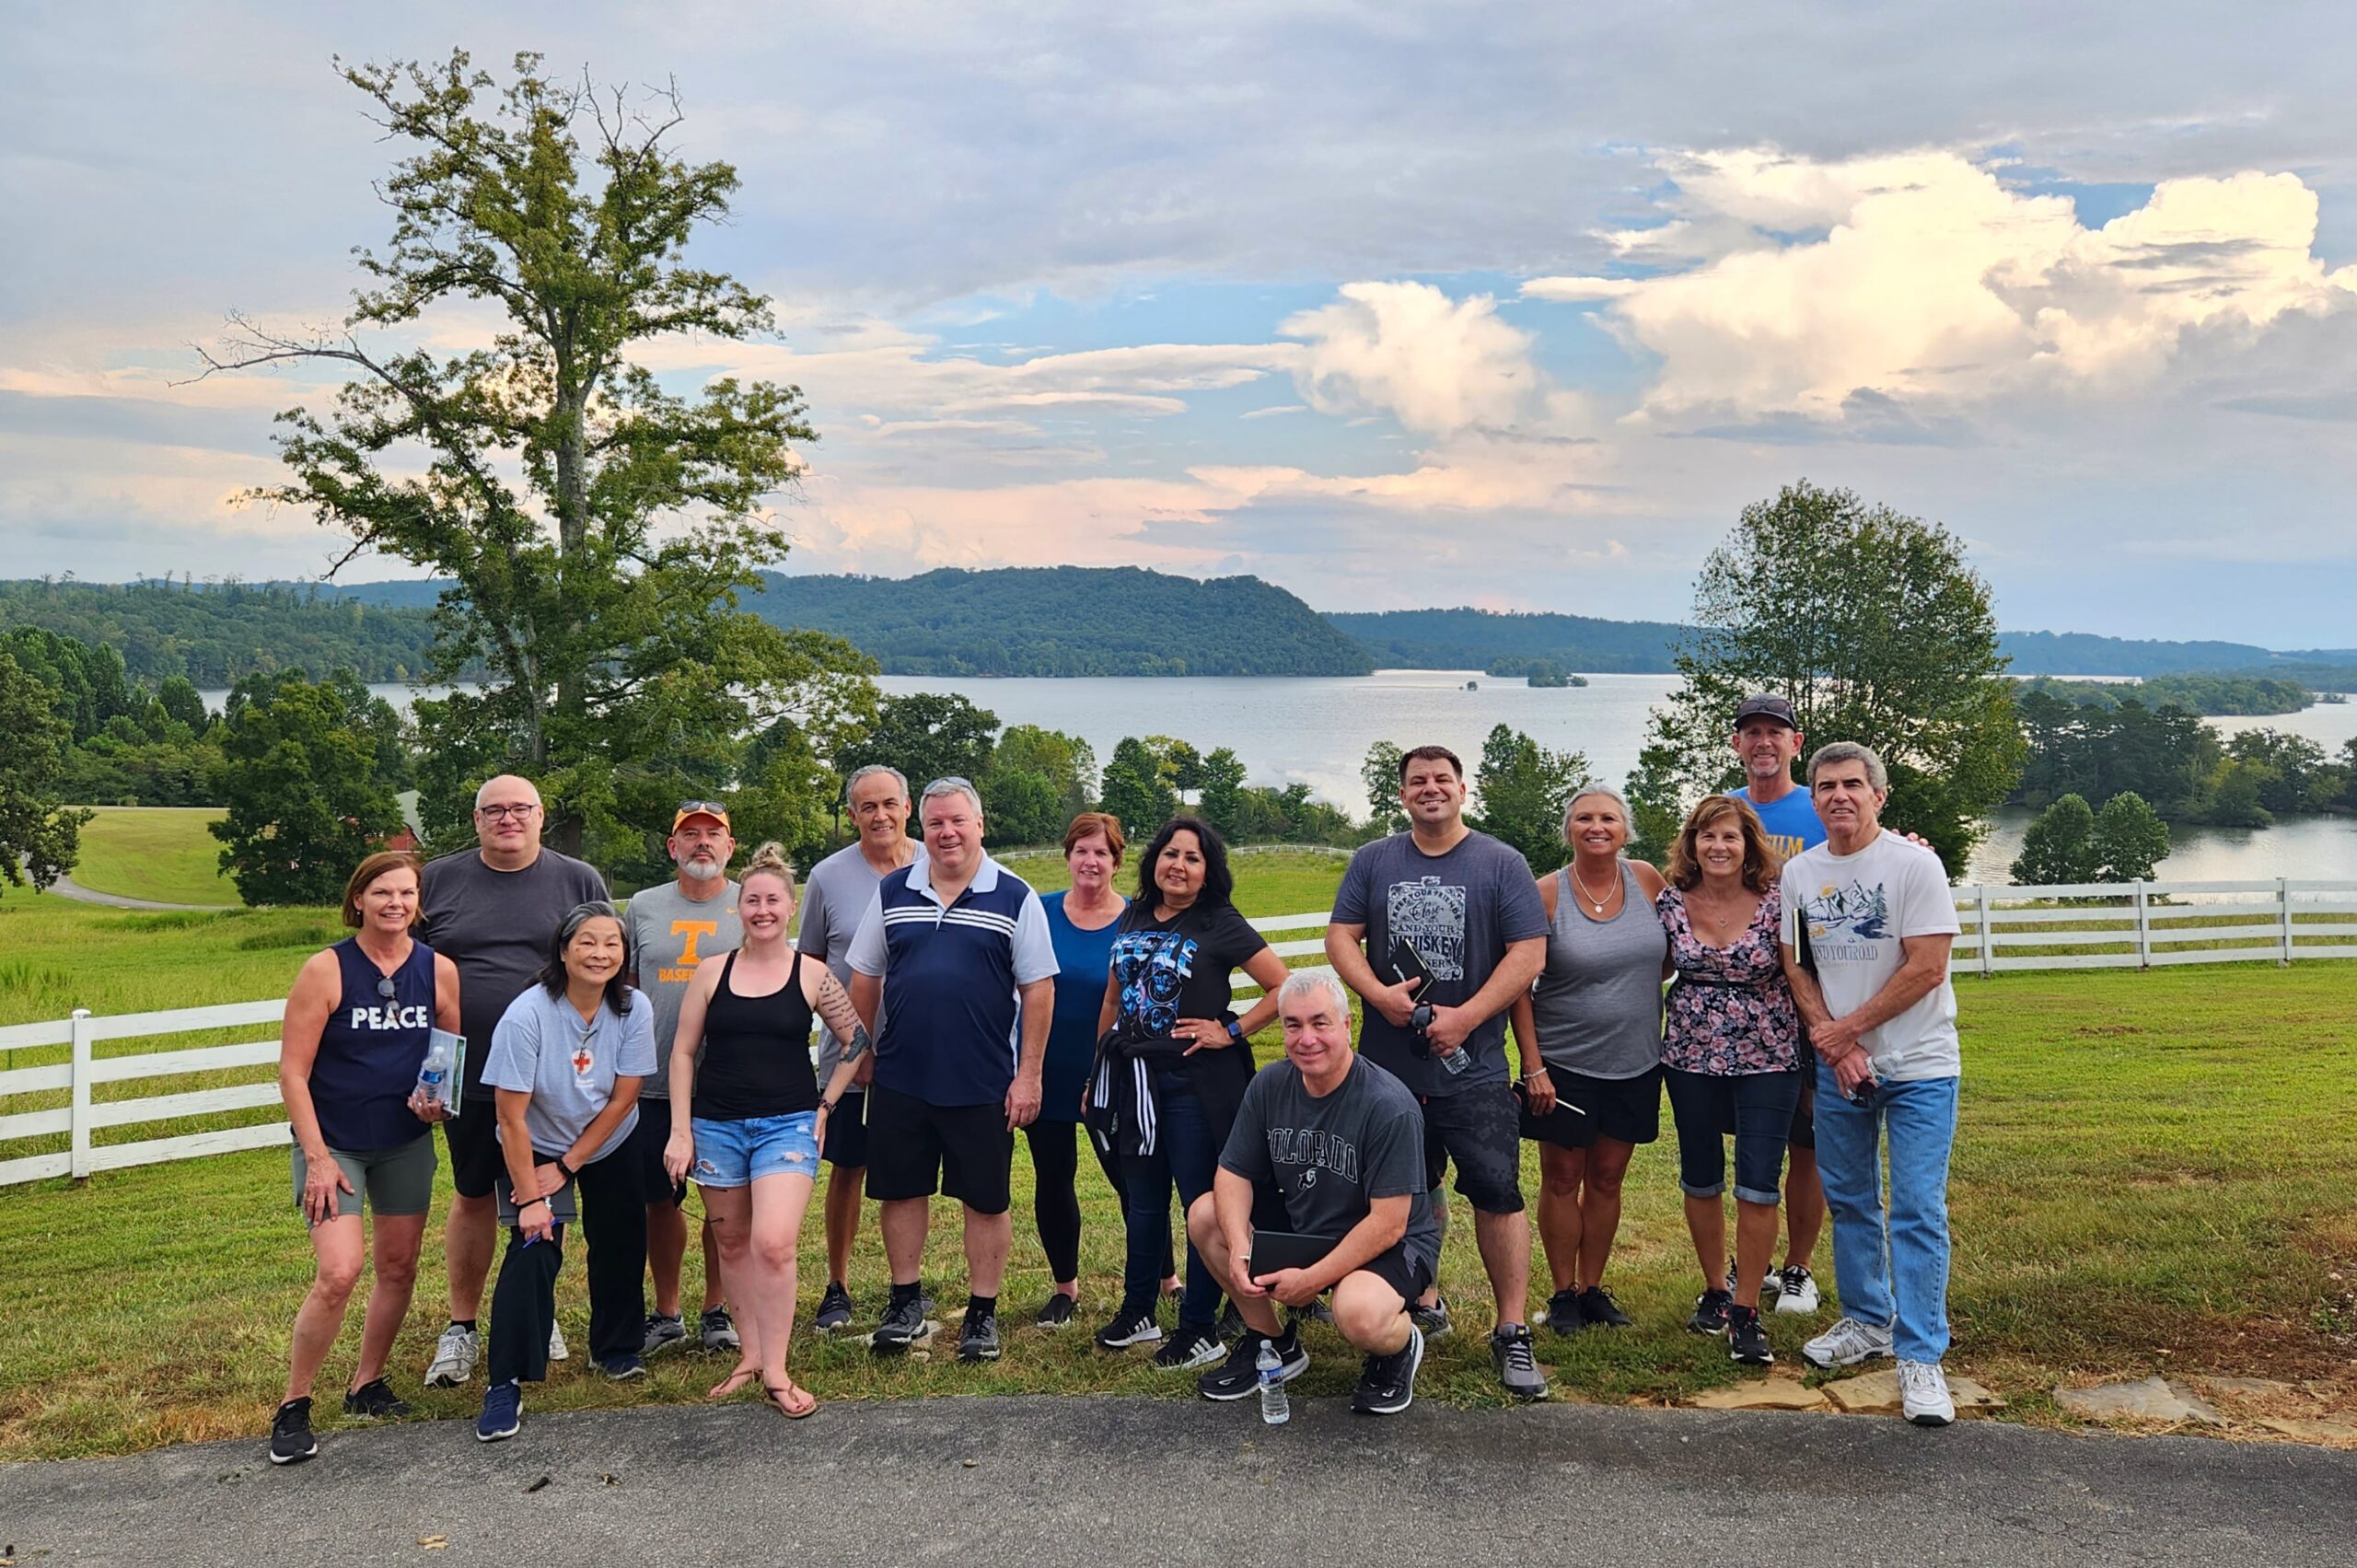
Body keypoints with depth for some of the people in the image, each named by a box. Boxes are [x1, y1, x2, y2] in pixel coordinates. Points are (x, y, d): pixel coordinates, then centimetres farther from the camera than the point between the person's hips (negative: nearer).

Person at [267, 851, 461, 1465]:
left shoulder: (439, 971, -2)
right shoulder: (326, 970, -12)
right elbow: (293, 1072, -11)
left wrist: (442, 1098, -12)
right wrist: (317, 1157, -16)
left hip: (406, 1143, 4)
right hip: (332, 1141, -4)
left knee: (399, 1268, 11)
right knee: (339, 1273, -16)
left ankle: (367, 1385, 31)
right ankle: (293, 1407, 1)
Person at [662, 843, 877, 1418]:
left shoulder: (812, 975, -1)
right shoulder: (713, 971, 3)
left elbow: (857, 1040, 9)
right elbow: (683, 1051, 6)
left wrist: (824, 1105, 5)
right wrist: (680, 1129, 1)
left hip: (788, 1125, -2)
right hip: (716, 1125, 3)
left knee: (774, 1243, -16)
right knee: (734, 1243, 11)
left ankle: (775, 1371, -5)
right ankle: (751, 1353, 24)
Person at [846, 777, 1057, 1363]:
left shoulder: (1014, 897, -4)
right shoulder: (892, 892, 5)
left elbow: (1038, 988, -4)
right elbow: (865, 978, 12)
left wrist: (1029, 1074, -8)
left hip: (984, 1084, -3)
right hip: (899, 1079, 3)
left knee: (986, 1200, 6)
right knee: (900, 1191, 11)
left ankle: (982, 1315, 20)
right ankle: (906, 1305, 27)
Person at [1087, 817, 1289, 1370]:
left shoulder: (1221, 925, -8)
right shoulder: (1134, 918, 9)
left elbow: (1284, 987, -10)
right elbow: (1114, 998, 17)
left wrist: (1231, 1031, -12)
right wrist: (1100, 1069, 17)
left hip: (1196, 1082, -6)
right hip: (1135, 1080, 6)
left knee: (1201, 1201, 1)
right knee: (1142, 1200, 16)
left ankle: (1201, 1330, 11)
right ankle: (1137, 1312, 30)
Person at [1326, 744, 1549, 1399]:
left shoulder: (1501, 864, -1)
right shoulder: (1373, 861, 8)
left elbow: (1529, 952, -7)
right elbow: (1341, 936, 4)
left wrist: (1465, 1017, -16)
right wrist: (1379, 993, -15)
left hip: (1472, 1064, -3)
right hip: (1389, 1061, 3)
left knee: (1497, 1193, -7)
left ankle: (1511, 1333, 2)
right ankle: (1423, 1301, 33)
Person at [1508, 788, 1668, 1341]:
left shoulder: (1647, 880, -1)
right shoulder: (1546, 894, -10)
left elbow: (1669, 957, 13)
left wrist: (1638, 979, -9)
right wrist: (1533, 1065, -13)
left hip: (1634, 1062, 3)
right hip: (1564, 1062, -3)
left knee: (1607, 1177, 13)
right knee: (1562, 1179, 7)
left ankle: (1592, 1288, 26)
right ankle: (1563, 1294, 21)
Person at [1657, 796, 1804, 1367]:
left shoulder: (1776, 904, -8)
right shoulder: (1671, 903, -1)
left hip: (1767, 1062, -2)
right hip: (1691, 1061, 3)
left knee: (1758, 1186, -4)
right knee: (1700, 1180, 12)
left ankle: (1745, 1313, 7)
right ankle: (1713, 1291, 30)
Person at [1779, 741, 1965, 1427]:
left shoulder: (1914, 864, -12)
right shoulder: (1799, 872, 4)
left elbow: (1926, 968, -16)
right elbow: (1796, 966, 7)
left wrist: (1849, 1028, -13)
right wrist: (1831, 1040, -7)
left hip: (1918, 1067, -5)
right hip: (1838, 1065, 5)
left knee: (1918, 1210, -6)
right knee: (1848, 1201, 15)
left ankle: (1920, 1357, 0)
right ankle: (1867, 1321, 32)